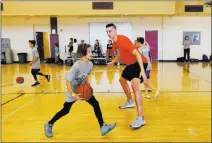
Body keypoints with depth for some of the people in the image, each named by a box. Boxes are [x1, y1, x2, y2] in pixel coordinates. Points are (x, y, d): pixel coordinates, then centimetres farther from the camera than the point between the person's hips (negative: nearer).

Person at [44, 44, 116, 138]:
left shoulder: (90, 64, -9)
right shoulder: (77, 66, -29)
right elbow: (68, 81, -25)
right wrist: (73, 94, -34)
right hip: (73, 91, -5)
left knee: (96, 104, -5)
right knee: (65, 110, 4)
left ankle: (102, 127, 3)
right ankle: (49, 124, 27)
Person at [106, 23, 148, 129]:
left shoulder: (123, 40, -24)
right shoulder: (115, 43, 5)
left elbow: (137, 54, -31)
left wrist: (142, 70, -40)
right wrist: (113, 61, 12)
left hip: (139, 63, -11)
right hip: (131, 64, 11)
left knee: (134, 84, -31)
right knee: (122, 80, 28)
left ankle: (140, 118, -31)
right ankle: (130, 102, 49)